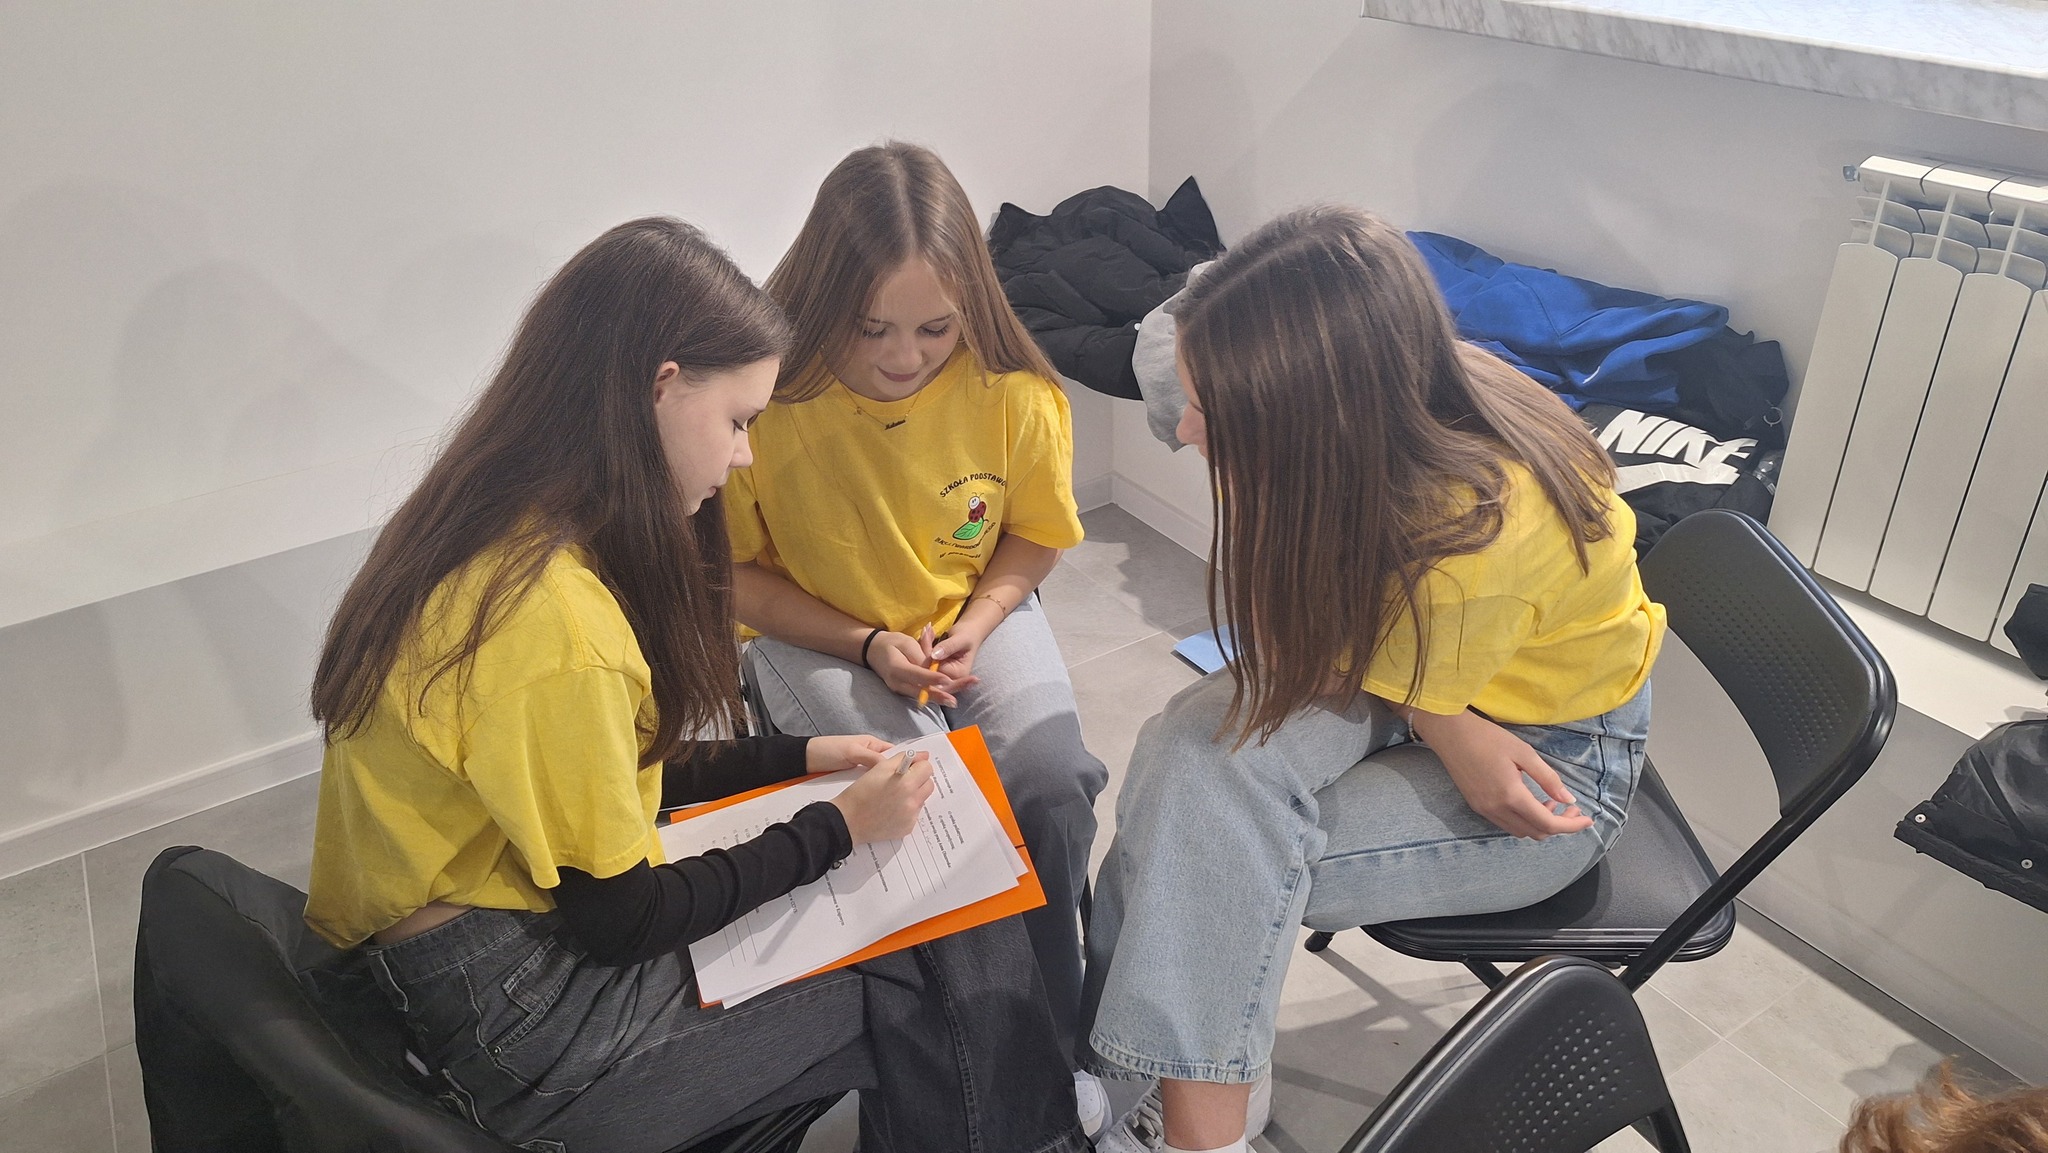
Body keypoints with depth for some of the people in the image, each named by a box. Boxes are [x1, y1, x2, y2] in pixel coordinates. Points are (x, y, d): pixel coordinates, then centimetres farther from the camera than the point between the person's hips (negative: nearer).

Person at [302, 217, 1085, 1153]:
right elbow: (619, 919, -19)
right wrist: (837, 830, -9)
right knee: (947, 992, -4)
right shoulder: (551, 619, -28)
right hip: (524, 1025, -8)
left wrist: (798, 759, 9)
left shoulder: (501, 537, 0)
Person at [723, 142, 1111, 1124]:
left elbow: (1033, 538, 3)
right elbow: (737, 573, -8)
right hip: (821, 639, -1)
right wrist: (868, 646, -18)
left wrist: (977, 624, -14)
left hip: (975, 616, 2)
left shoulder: (1011, 392, -16)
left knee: (1055, 788, -22)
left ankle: (1052, 1041, 5)